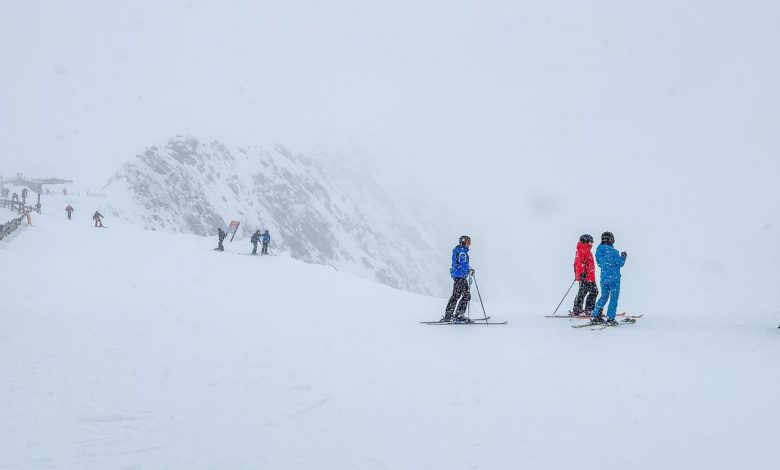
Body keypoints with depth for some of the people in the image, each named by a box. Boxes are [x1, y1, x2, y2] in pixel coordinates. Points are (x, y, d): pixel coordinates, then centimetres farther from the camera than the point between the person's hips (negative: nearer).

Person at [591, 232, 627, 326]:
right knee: (614, 297, 3)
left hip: (604, 277, 6)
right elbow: (620, 263, -10)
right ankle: (610, 319, 0)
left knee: (604, 297, 18)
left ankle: (596, 316, 15)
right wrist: (623, 256, 10)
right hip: (614, 277, -6)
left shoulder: (599, 250, 1)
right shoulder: (613, 252, -17)